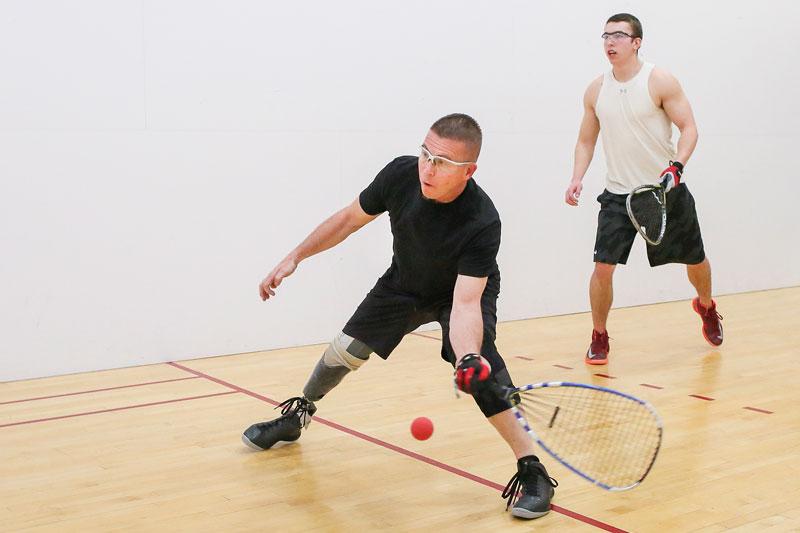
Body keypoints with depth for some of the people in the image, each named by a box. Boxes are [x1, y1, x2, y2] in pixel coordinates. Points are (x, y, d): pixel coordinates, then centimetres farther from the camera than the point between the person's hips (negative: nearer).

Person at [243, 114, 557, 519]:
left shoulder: (482, 223, -39)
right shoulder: (400, 174, -28)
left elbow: (465, 303, -42)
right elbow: (349, 219, -10)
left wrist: (469, 356, -60)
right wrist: (295, 257, -9)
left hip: (466, 290, -4)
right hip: (403, 283, 4)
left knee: (478, 371, -29)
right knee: (344, 350, 7)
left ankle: (531, 469, -17)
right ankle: (297, 415, 36)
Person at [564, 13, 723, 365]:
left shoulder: (660, 82, -9)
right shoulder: (596, 91, 3)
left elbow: (688, 128, -9)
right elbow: (586, 140, 11)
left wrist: (677, 165, -26)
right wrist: (577, 178, -5)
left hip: (666, 190, -1)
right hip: (618, 194, 2)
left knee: (695, 260, 13)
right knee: (603, 267, -11)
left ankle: (706, 306, 47)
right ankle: (599, 337, 8)